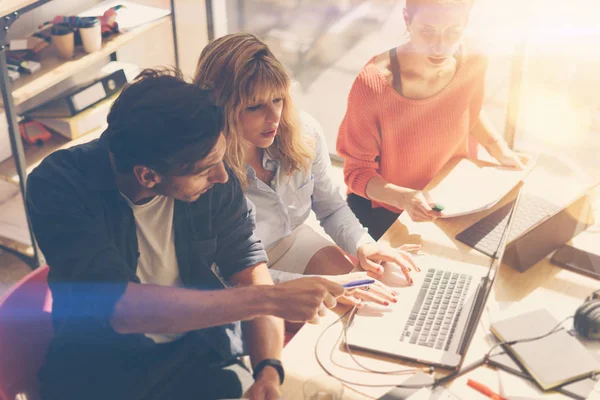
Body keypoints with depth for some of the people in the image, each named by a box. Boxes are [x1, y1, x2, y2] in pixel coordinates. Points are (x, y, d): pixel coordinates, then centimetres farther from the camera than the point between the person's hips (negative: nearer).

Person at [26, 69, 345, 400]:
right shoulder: (59, 185, -22)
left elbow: (247, 264, -3)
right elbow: (118, 305, -32)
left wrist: (269, 369, -19)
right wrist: (267, 299, -34)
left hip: (203, 355, 2)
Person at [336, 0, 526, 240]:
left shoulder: (472, 64, -17)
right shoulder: (373, 85, -32)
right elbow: (357, 171, -22)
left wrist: (497, 147, -8)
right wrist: (403, 197, -40)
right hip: (383, 207, -4)